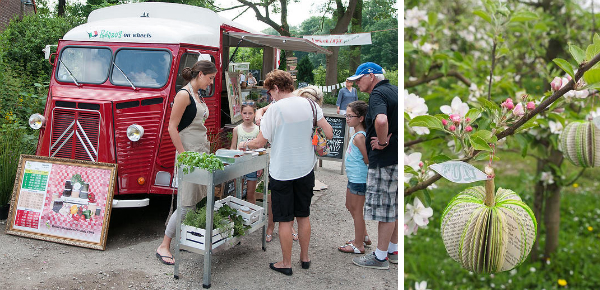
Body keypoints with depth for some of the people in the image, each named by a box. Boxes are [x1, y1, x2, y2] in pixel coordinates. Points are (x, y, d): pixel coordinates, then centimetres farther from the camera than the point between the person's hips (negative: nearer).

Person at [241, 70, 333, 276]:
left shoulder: (276, 109, -14)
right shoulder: (308, 104, 0)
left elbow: (260, 142, -12)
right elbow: (329, 133, 0)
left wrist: (245, 145, 8)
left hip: (282, 172, -5)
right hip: (306, 168, 5)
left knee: (285, 220, 5)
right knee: (303, 216, 18)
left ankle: (286, 263, 16)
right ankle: (305, 257, 30)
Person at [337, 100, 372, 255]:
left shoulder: (358, 137, -22)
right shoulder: (359, 134, 7)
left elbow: (367, 160, -20)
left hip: (358, 179, -10)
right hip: (354, 177, 10)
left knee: (357, 211, 1)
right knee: (350, 206, 22)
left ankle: (359, 246, 14)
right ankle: (364, 236, 35)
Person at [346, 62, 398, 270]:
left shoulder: (378, 94, -15)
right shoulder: (394, 90, 14)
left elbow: (381, 120, -35)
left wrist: (382, 142, -19)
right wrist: (387, 139, 12)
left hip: (385, 160, -10)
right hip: (397, 157, 10)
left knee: (385, 209, -2)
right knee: (394, 208, 17)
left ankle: (380, 257, 7)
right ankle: (393, 250, 27)